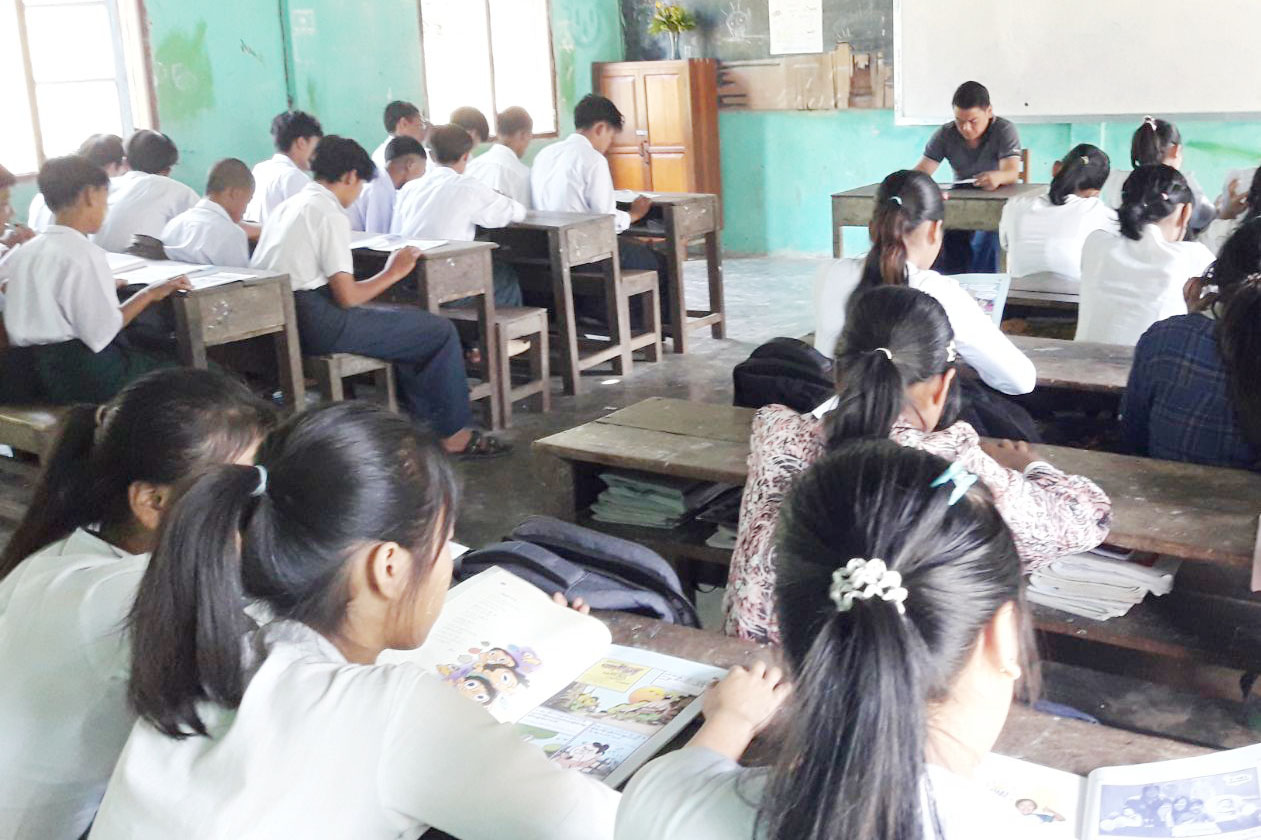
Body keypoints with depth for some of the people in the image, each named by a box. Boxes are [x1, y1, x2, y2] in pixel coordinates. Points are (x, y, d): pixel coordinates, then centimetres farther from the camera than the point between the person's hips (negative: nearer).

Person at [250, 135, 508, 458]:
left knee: (408, 318, 26)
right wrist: (392, 273, 1)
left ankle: (423, 417, 25)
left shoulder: (287, 207, 15)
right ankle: (453, 433, 8)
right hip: (316, 324, -10)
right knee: (442, 331, -3)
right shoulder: (330, 214, -12)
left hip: (279, 322, 10)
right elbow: (347, 297, -16)